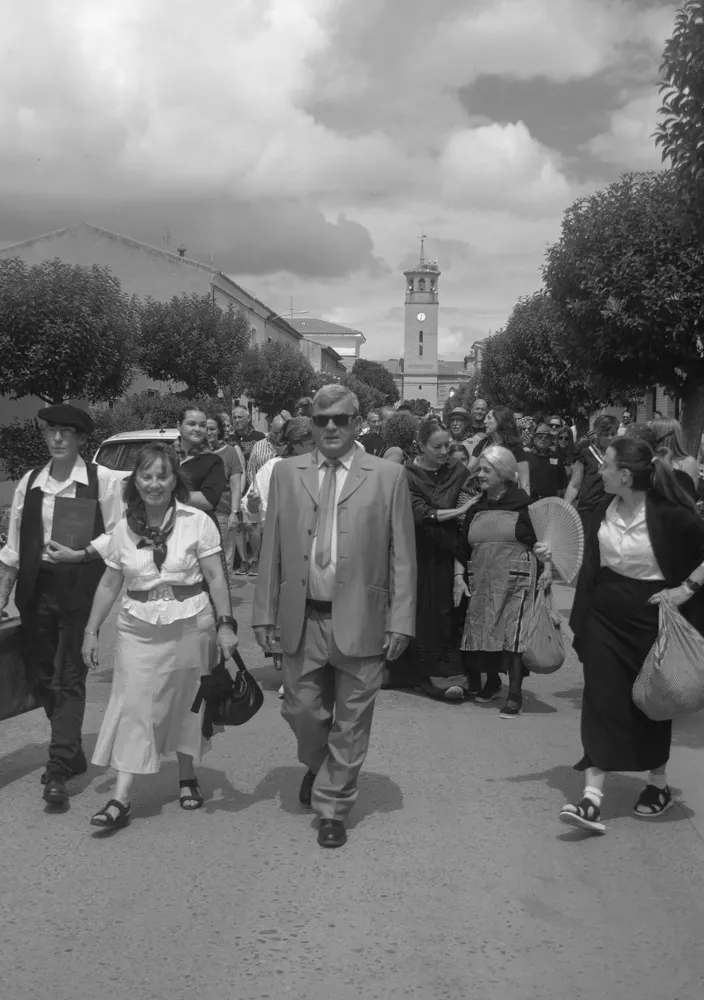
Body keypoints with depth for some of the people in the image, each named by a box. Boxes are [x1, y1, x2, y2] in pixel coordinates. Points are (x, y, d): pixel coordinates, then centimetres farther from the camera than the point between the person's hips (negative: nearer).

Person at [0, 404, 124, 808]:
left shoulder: (103, 480, -5)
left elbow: (117, 535, -5)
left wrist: (80, 554, -17)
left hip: (80, 587, -5)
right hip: (36, 587, 5)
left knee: (69, 677, -4)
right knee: (41, 676, 11)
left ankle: (59, 771, 1)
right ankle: (71, 753, 28)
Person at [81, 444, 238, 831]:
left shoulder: (196, 522, -6)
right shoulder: (125, 528, 2)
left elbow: (215, 577, -6)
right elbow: (109, 584, 8)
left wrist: (225, 624, -13)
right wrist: (91, 630, 5)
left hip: (189, 626, -1)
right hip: (138, 629, 1)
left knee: (185, 705, 12)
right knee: (132, 707, -4)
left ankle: (187, 777, 32)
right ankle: (121, 799, -3)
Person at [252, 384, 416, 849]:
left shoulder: (389, 476, -1)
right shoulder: (286, 473, 7)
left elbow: (403, 555, -2)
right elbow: (271, 549, 7)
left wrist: (401, 620, -7)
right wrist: (265, 612, 4)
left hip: (360, 621, -2)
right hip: (302, 619, 2)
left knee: (351, 723, 7)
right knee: (301, 710, 11)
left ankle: (333, 809, 25)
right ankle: (318, 766, 43)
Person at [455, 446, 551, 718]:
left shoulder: (524, 505, -5)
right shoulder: (476, 509, 9)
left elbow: (541, 541, -1)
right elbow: (463, 548, 12)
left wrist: (547, 566, -15)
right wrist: (459, 576, 4)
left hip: (516, 582, -5)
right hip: (481, 582, 5)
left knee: (514, 632, -10)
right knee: (484, 631, 9)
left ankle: (515, 693, -2)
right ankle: (492, 682, 30)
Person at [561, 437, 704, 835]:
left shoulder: (669, 513, -18)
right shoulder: (605, 508, -1)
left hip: (649, 618, -4)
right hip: (605, 615, 4)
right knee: (601, 701, -3)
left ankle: (659, 784, 34)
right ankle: (593, 799, -4)